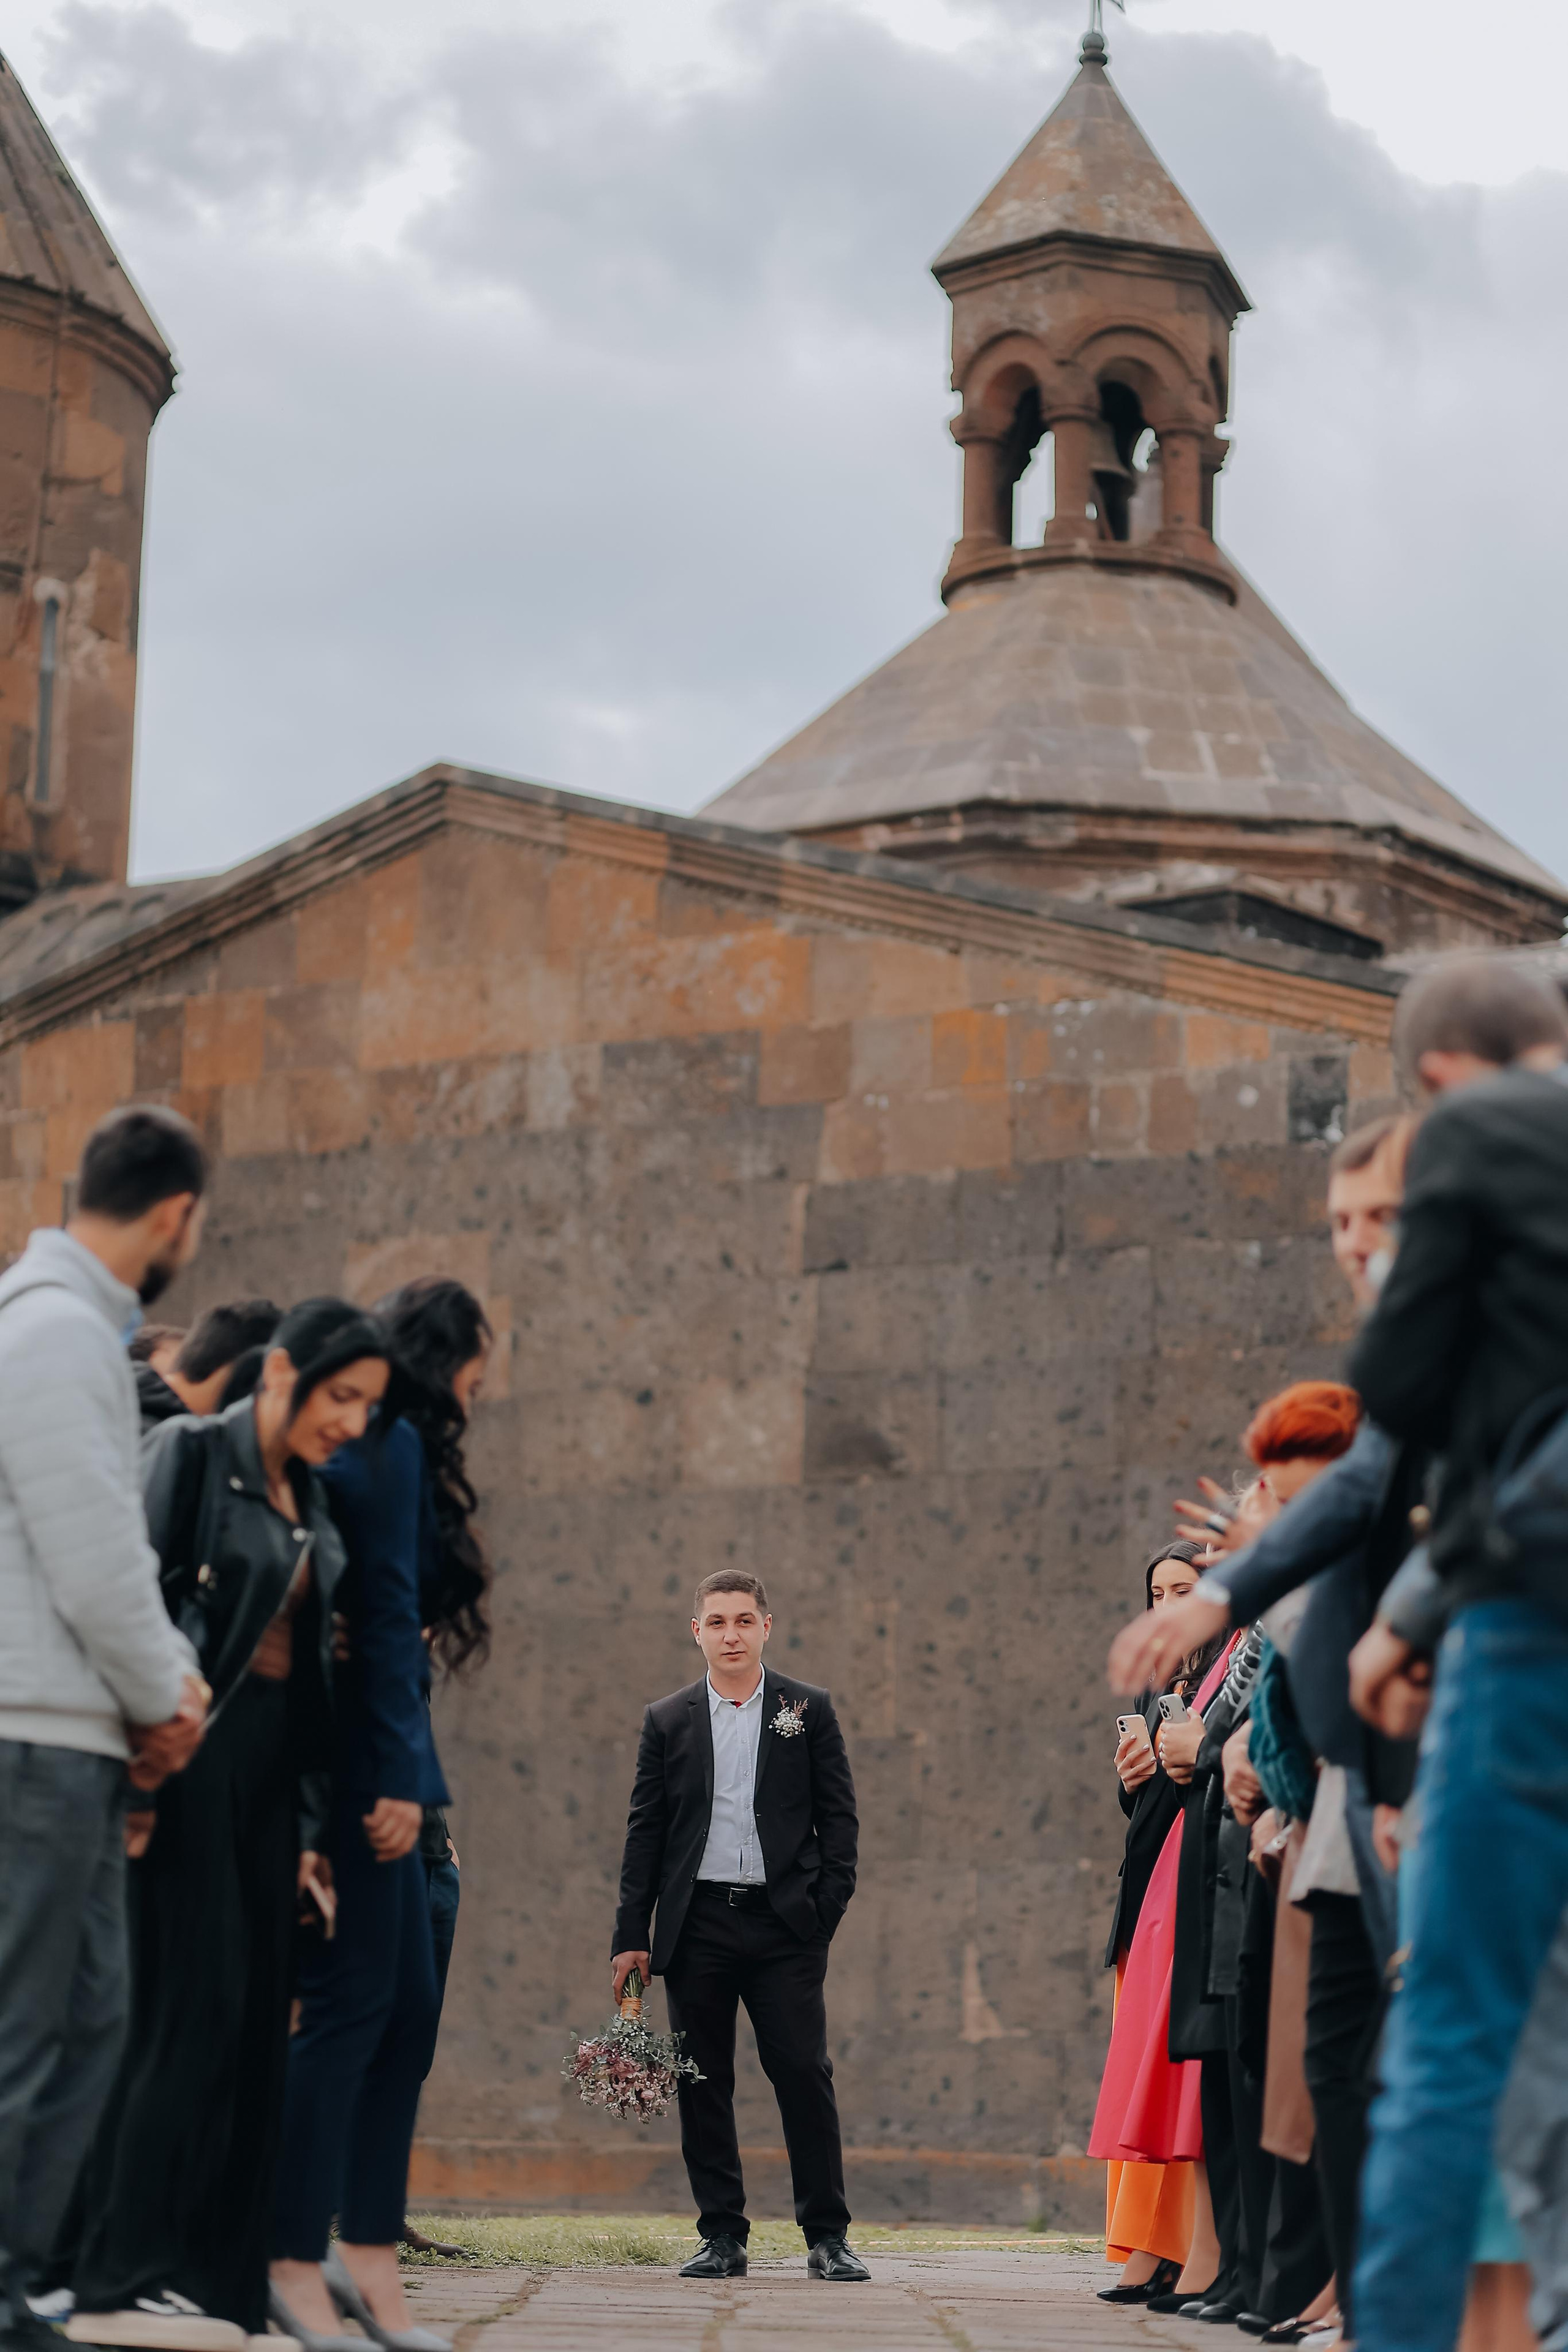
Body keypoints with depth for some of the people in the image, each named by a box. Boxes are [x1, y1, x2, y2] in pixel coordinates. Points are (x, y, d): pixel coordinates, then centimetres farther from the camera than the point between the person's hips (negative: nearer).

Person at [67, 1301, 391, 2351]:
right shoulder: (193, 1455, -5)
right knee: (191, 1998, -12)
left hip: (269, 1763, 7)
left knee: (255, 2011, 3)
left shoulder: (311, 1502, 16)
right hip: (192, 1750, -7)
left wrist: (302, 1830, 14)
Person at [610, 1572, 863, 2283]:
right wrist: (632, 1936, 4)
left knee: (805, 2076, -6)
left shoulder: (808, 1710, 7)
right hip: (697, 1925, 2)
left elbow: (838, 1816, 6)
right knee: (703, 2084, 3)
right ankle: (723, 2237, 10)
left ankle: (827, 2237, 1)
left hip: (784, 1925, -2)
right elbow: (644, 1832, 9)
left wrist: (828, 1907, -4)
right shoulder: (668, 1720, 10)